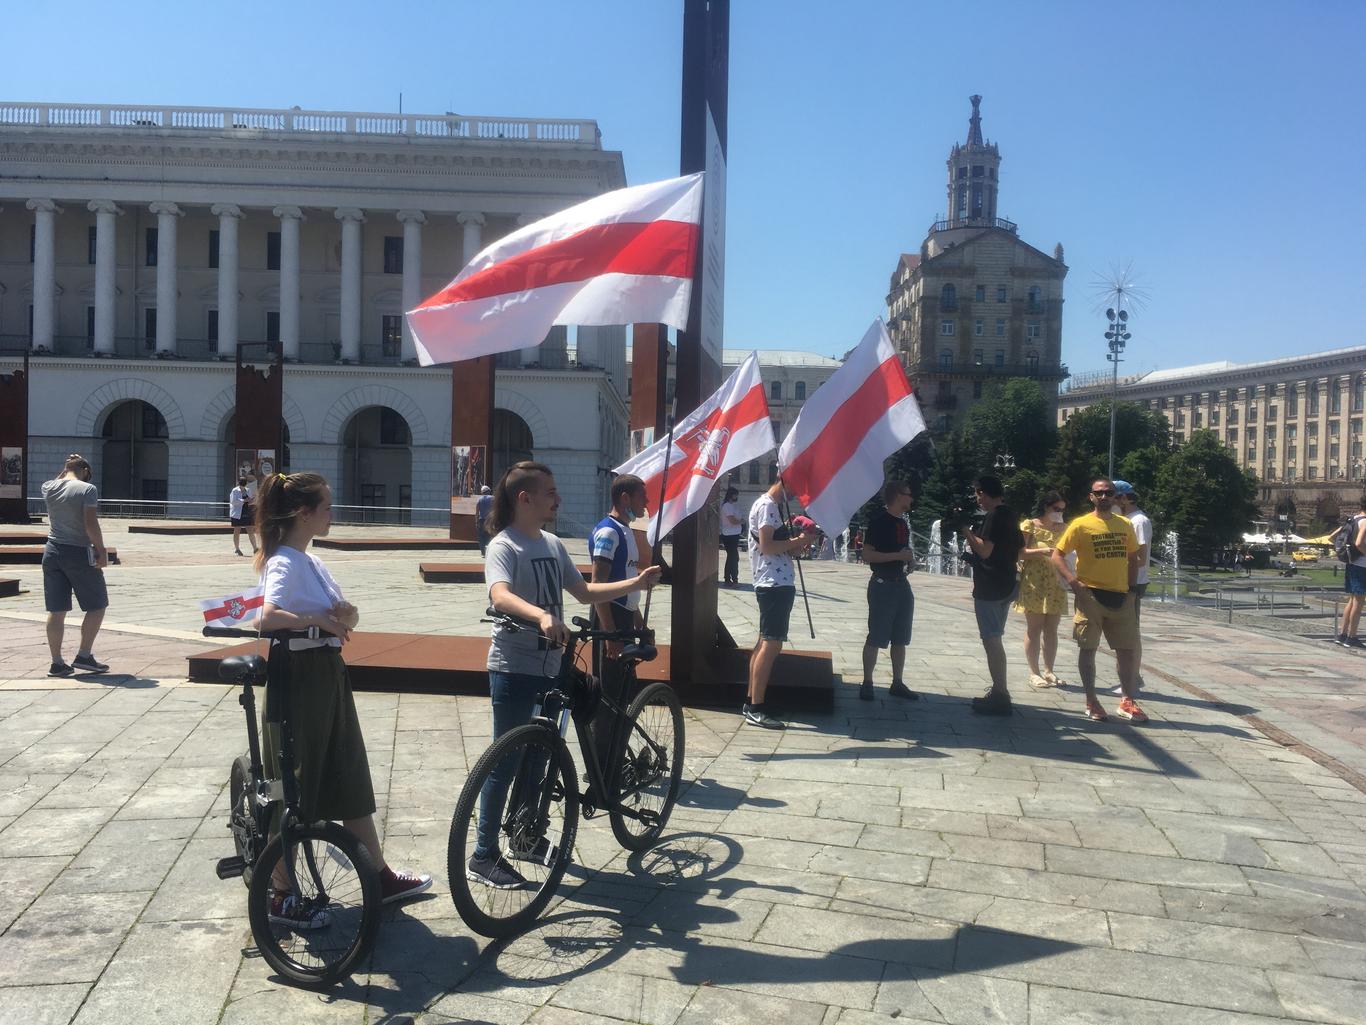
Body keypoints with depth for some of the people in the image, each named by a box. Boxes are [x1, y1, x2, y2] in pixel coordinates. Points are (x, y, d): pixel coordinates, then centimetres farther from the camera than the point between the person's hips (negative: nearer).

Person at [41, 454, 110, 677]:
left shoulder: (48, 488, 5)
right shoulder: (88, 489, -11)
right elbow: (91, 524, -17)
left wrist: (66, 469, 26)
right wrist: (101, 550, -11)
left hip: (52, 552, 6)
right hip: (79, 553, -6)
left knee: (56, 610, 8)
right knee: (97, 605, 9)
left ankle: (57, 662, 10)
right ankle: (84, 656, 6)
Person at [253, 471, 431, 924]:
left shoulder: (311, 560, 11)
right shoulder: (285, 562, -17)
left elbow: (346, 615, 12)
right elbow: (267, 617, -34)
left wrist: (346, 613, -10)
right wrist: (319, 620, -25)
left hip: (328, 677, 9)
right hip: (298, 680, -9)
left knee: (351, 781, 15)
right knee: (292, 790, 3)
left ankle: (381, 877, 27)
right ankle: (281, 897, 18)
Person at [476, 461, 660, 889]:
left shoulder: (553, 545, 11)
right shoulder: (504, 546, -14)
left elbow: (585, 592, 15)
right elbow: (501, 596, -33)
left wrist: (635, 584, 8)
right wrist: (542, 615, -50)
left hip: (548, 665, 8)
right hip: (513, 667, -8)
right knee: (505, 761, -2)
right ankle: (483, 856, 9)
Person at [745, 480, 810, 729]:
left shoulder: (769, 505, 19)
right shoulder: (767, 505, -12)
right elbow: (766, 546, -21)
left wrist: (796, 545, 7)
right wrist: (796, 542, -12)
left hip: (777, 583, 11)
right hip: (774, 584, -11)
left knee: (765, 642, 13)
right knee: (771, 644, -10)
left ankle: (751, 702, 20)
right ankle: (755, 710, -8)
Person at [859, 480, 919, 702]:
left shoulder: (901, 523, 14)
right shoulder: (879, 520, -11)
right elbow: (867, 555, -17)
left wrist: (910, 559, 9)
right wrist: (898, 556, -21)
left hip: (902, 584, 8)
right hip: (883, 585, -8)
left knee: (900, 638, 11)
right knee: (876, 638, -4)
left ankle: (898, 683, 19)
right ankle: (867, 683, 4)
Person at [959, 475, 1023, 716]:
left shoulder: (994, 516, -16)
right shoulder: (1009, 515, 14)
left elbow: (985, 550, -23)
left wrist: (967, 531, -10)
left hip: (990, 588, -10)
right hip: (1005, 585, 10)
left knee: (991, 640, -7)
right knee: (994, 640, 18)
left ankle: (1000, 697, -7)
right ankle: (999, 692, 25)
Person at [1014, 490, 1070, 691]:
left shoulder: (1060, 529, 13)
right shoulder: (1029, 526, -3)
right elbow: (1019, 553, -10)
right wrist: (1043, 551, -21)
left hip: (1055, 584, 5)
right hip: (1033, 584, -5)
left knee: (1051, 629, 7)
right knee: (1034, 628, -1)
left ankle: (1048, 670, 15)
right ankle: (1034, 672, 4)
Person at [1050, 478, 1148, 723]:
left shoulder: (1125, 525, 9)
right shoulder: (1081, 525, -5)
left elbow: (1132, 559, 18)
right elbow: (1057, 555, -6)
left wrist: (1130, 588, 9)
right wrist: (1073, 581, -18)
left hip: (1120, 596, 4)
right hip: (1090, 595, -4)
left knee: (1127, 649, 7)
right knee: (1087, 648, 2)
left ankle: (1127, 701, 19)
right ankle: (1091, 703, 13)